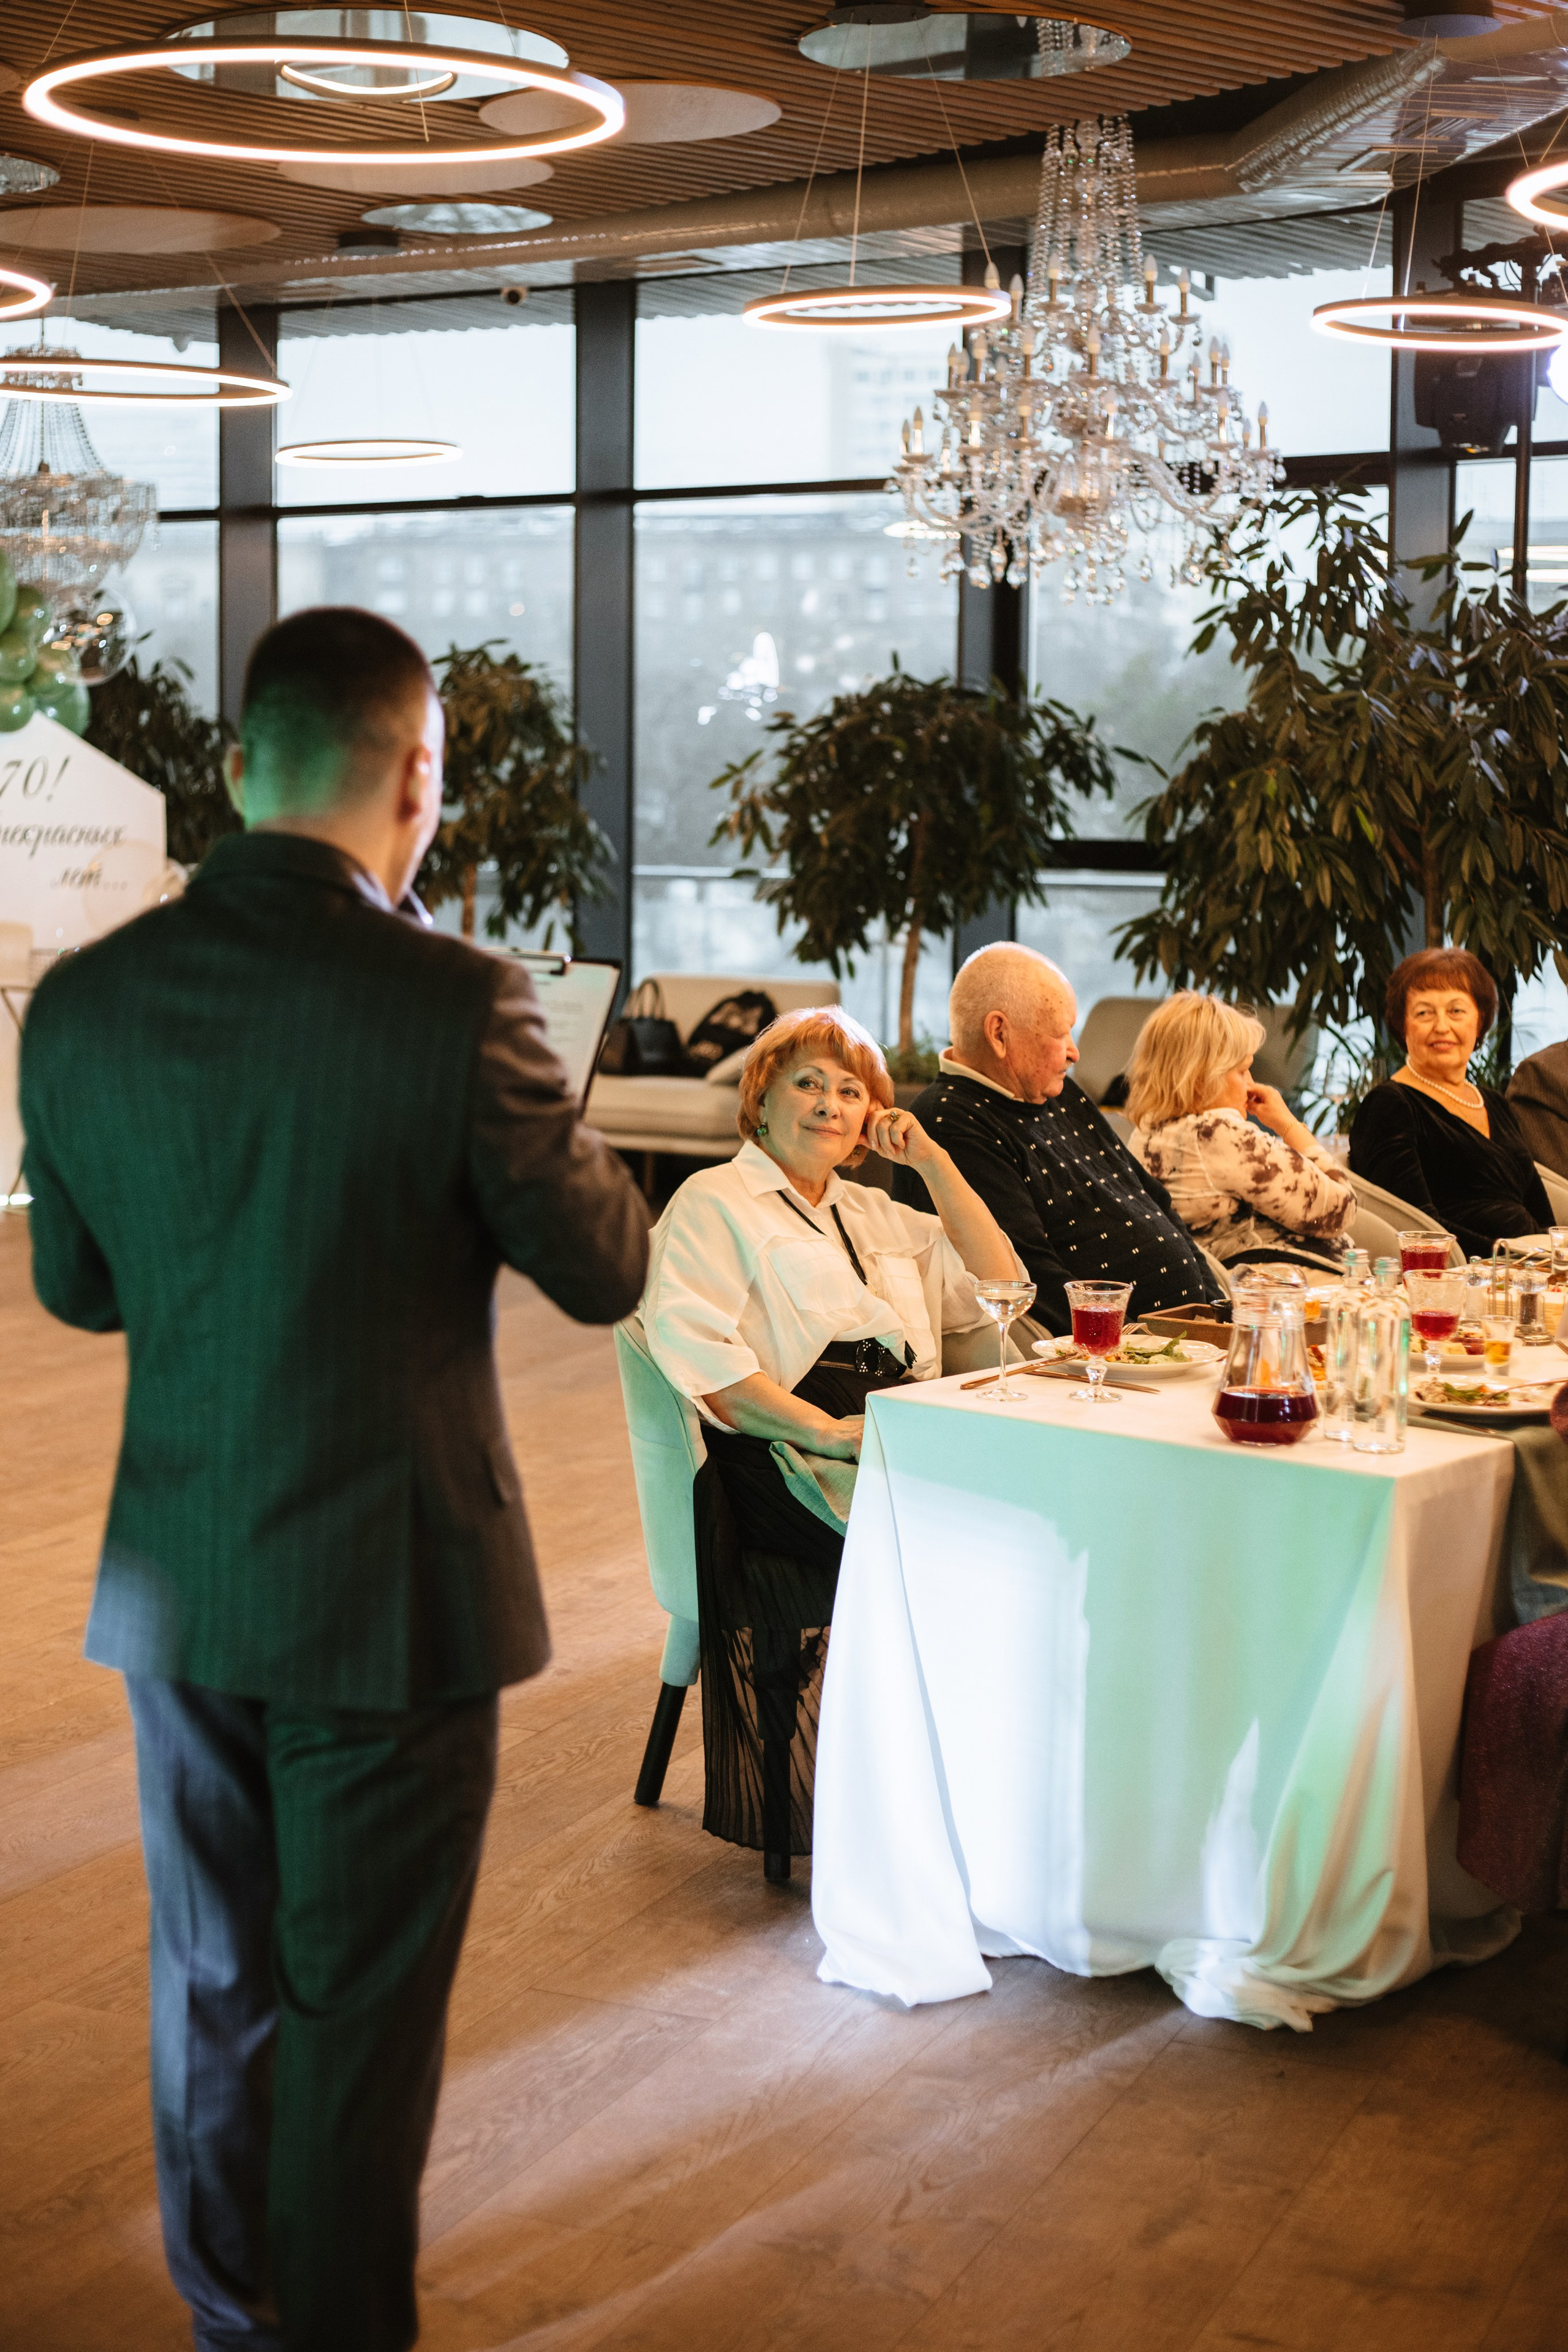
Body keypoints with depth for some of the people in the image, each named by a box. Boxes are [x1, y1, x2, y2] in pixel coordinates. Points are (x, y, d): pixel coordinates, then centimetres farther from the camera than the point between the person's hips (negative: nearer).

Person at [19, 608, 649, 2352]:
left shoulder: (82, 1000, -4)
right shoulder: (454, 1004, -20)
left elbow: (75, 1285, 8)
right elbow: (603, 1271, -9)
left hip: (175, 1588, 5)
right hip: (387, 1585, -5)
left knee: (212, 1986, 21)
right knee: (360, 2011, 10)